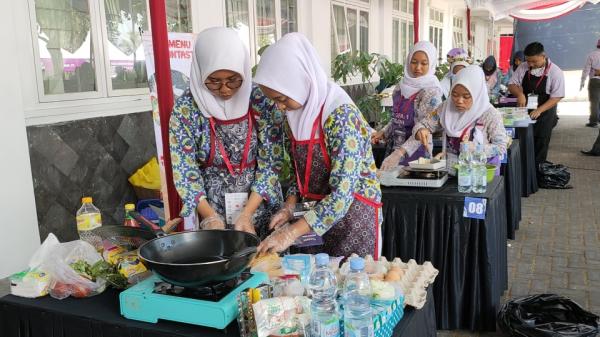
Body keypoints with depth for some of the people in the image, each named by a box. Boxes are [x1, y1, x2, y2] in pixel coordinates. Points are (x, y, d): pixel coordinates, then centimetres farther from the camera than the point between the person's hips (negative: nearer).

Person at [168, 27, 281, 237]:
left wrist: (247, 214, -17)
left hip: (262, 209, 1)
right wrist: (211, 217, -19)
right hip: (214, 212, -1)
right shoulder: (187, 107, -9)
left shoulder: (261, 99, -8)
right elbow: (184, 169, -9)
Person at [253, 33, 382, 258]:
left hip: (353, 213, -6)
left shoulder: (342, 116, -23)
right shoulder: (294, 114, -1)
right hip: (315, 215, 6)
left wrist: (291, 233, -28)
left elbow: (343, 194, -27)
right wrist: (289, 207, -6)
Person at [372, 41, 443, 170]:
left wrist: (399, 153, -32)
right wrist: (382, 132, 3)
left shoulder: (431, 91, -14)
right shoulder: (403, 84, 5)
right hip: (391, 147, 6)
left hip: (414, 153, -6)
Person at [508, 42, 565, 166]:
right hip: (524, 112, 3)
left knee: (540, 146, 6)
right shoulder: (523, 67, -2)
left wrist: (539, 110, -24)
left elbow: (556, 97, -13)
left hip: (544, 114, -3)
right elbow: (512, 84, 2)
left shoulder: (555, 72, -12)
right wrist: (519, 94, -20)